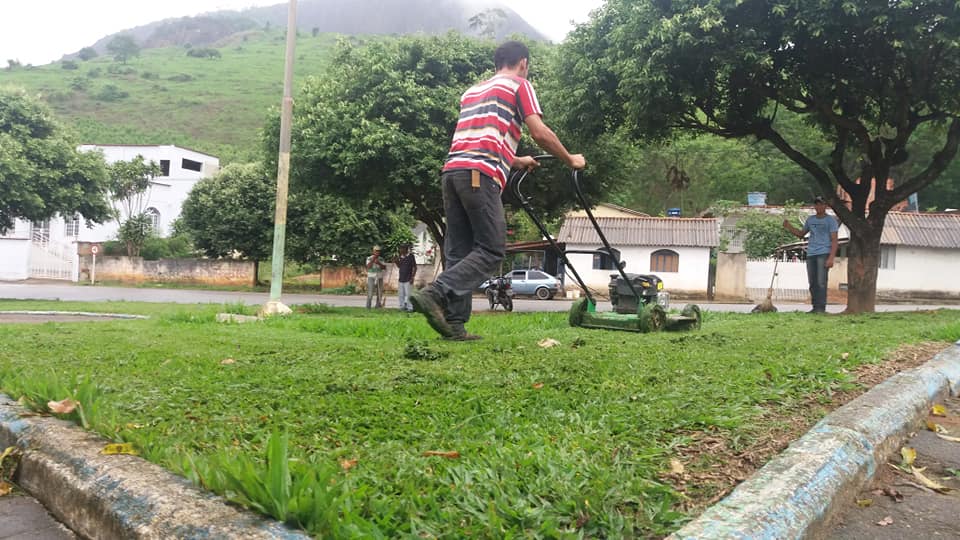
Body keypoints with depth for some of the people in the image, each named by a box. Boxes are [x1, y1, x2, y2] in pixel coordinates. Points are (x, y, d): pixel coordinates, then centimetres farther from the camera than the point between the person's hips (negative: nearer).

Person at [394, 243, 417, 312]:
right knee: (401, 294, 8)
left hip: (408, 279, -6)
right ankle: (402, 306, 17)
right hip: (401, 279, 6)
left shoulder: (411, 256, -6)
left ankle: (410, 307, 0)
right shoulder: (400, 257, 10)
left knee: (408, 294, -7)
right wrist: (396, 262, 1)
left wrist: (412, 277, -11)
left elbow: (414, 267, -6)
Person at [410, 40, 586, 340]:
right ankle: (434, 294, -19)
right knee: (491, 250, -4)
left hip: (452, 171, 8)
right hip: (479, 175, -7)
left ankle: (454, 323, 3)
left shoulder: (472, 90, 32)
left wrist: (516, 161, 47)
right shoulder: (519, 86, 10)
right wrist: (570, 160, 15)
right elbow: (540, 133, 0)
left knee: (460, 251, 8)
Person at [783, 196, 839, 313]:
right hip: (811, 254, 5)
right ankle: (815, 307, 10)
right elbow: (801, 234, 27)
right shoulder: (810, 219, 16)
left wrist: (831, 258, -16)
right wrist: (789, 227, 9)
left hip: (824, 254, -5)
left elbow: (834, 240, -5)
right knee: (812, 283, 5)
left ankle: (821, 308, -11)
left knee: (821, 282, -12)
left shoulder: (831, 220, 1)